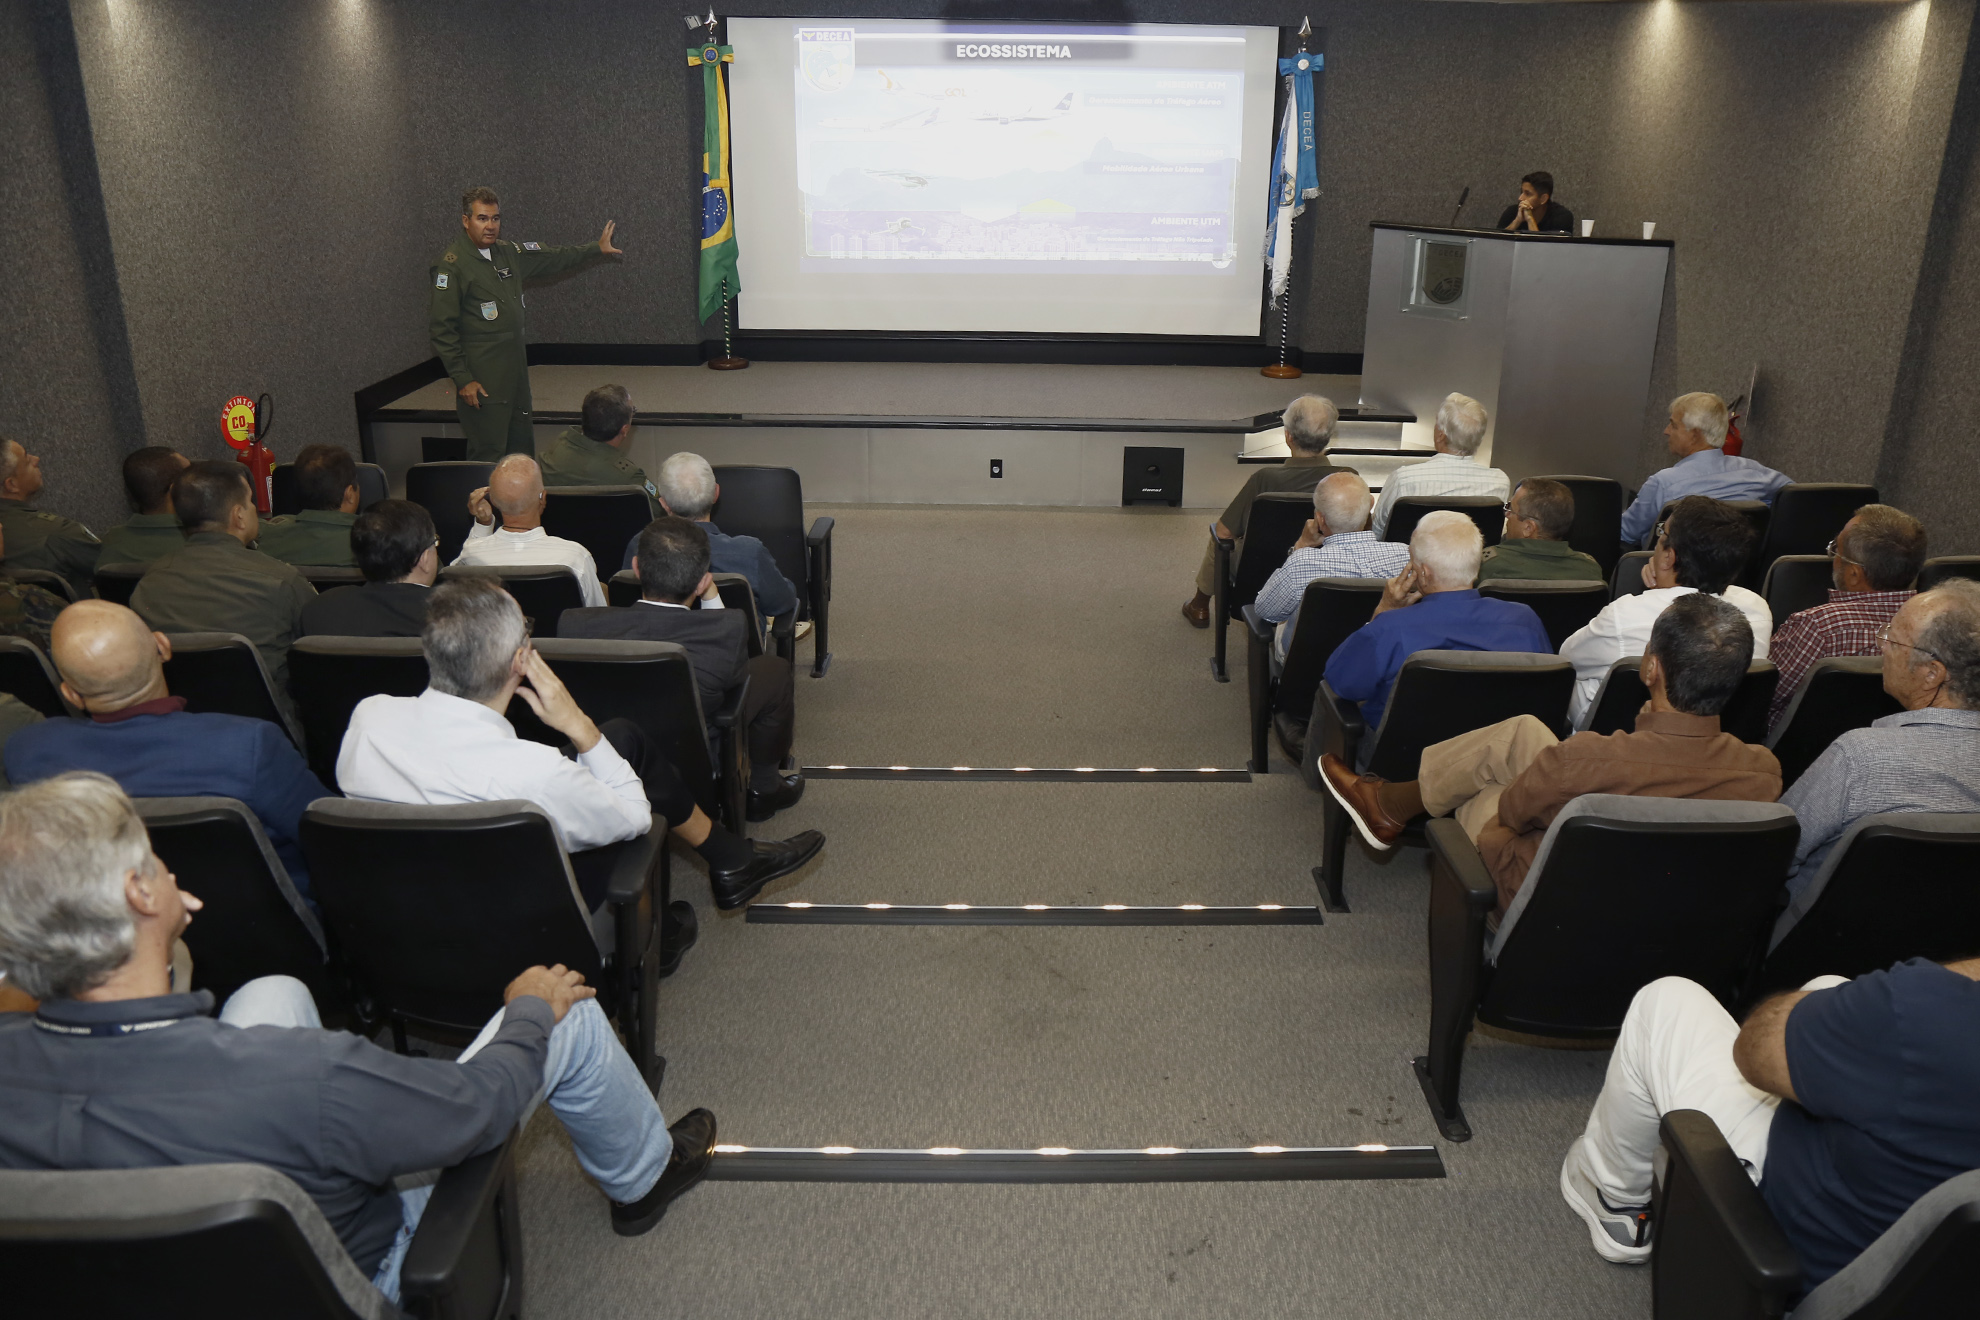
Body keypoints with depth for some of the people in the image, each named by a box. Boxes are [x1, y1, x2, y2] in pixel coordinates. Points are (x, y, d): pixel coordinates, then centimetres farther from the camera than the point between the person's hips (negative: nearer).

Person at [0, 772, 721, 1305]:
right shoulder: (299, 1081, -42)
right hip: (366, 1275, -5)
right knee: (571, 1015, 0)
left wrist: (158, 935, 2)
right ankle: (641, 1178, 31)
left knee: (276, 993, 19)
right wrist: (529, 1011, -5)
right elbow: (481, 1104, -24)